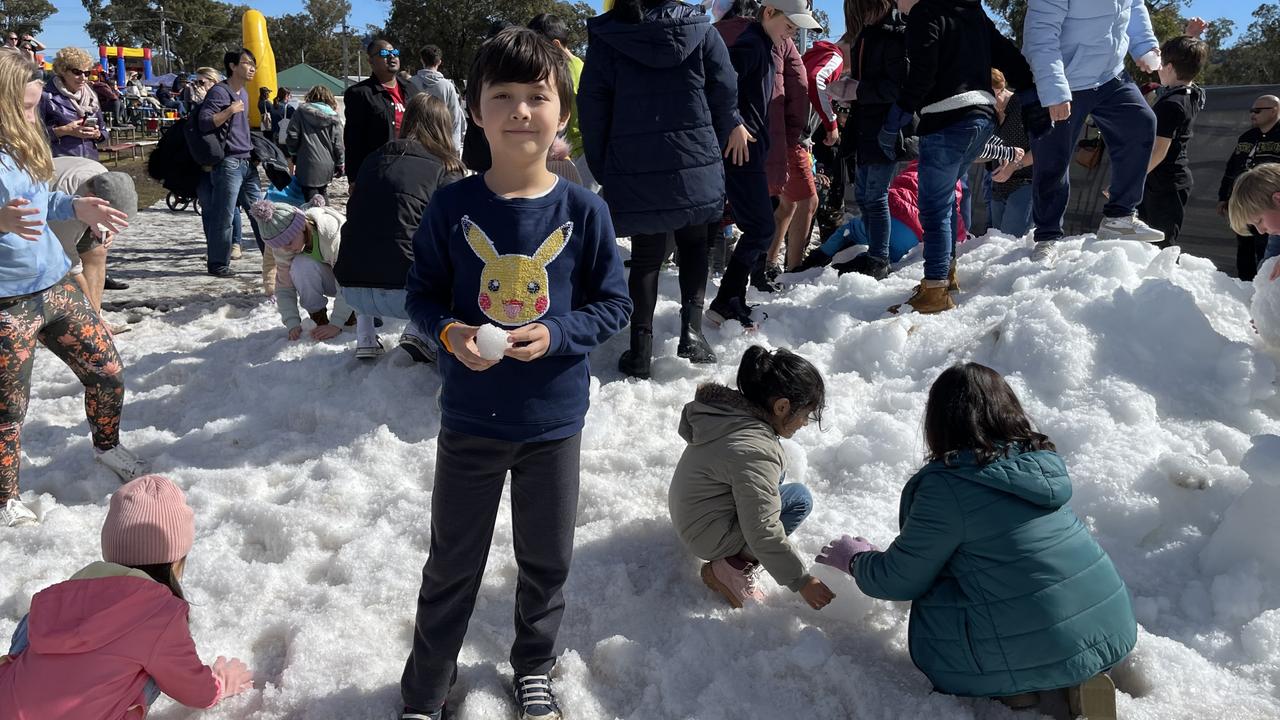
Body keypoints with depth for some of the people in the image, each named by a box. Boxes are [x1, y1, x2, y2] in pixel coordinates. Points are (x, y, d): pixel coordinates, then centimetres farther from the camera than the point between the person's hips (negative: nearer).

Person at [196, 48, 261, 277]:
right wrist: (231, 110, -20)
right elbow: (204, 123, -17)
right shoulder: (219, 92, -8)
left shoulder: (243, 94, 18)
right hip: (228, 163, -8)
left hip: (247, 162, 8)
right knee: (224, 216, -3)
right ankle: (218, 264, 7)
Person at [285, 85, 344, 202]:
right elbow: (337, 144, 3)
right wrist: (339, 164, 15)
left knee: (312, 202, -6)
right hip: (326, 166, 3)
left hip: (308, 166, -3)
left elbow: (291, 137, -4)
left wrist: (294, 154, 14)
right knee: (322, 193, 21)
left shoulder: (301, 112, -1)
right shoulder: (334, 117, 4)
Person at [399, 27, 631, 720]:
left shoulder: (584, 211, -9)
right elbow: (422, 292, 2)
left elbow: (612, 303, -2)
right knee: (452, 564, 14)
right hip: (469, 418, 0)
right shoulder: (451, 207, -8)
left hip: (554, 417, 1)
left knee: (546, 558, 18)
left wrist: (555, 336, -19)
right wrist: (450, 331, -18)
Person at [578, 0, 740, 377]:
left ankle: (641, 348, 9)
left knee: (645, 255, 12)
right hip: (696, 168, 0)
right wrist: (713, 152, 16)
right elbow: (725, 97, 1)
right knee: (694, 244, 19)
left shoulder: (605, 39, -2)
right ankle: (692, 326, 3)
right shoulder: (701, 30, 0)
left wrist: (603, 173, 9)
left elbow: (593, 112, -1)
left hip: (633, 174, 0)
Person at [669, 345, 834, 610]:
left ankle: (738, 553, 8)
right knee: (800, 499, -8)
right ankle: (734, 567, -8)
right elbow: (763, 533, -29)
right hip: (708, 536, -9)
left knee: (776, 469, 13)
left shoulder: (732, 409, -5)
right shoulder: (754, 453, -32)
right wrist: (802, 581, -18)